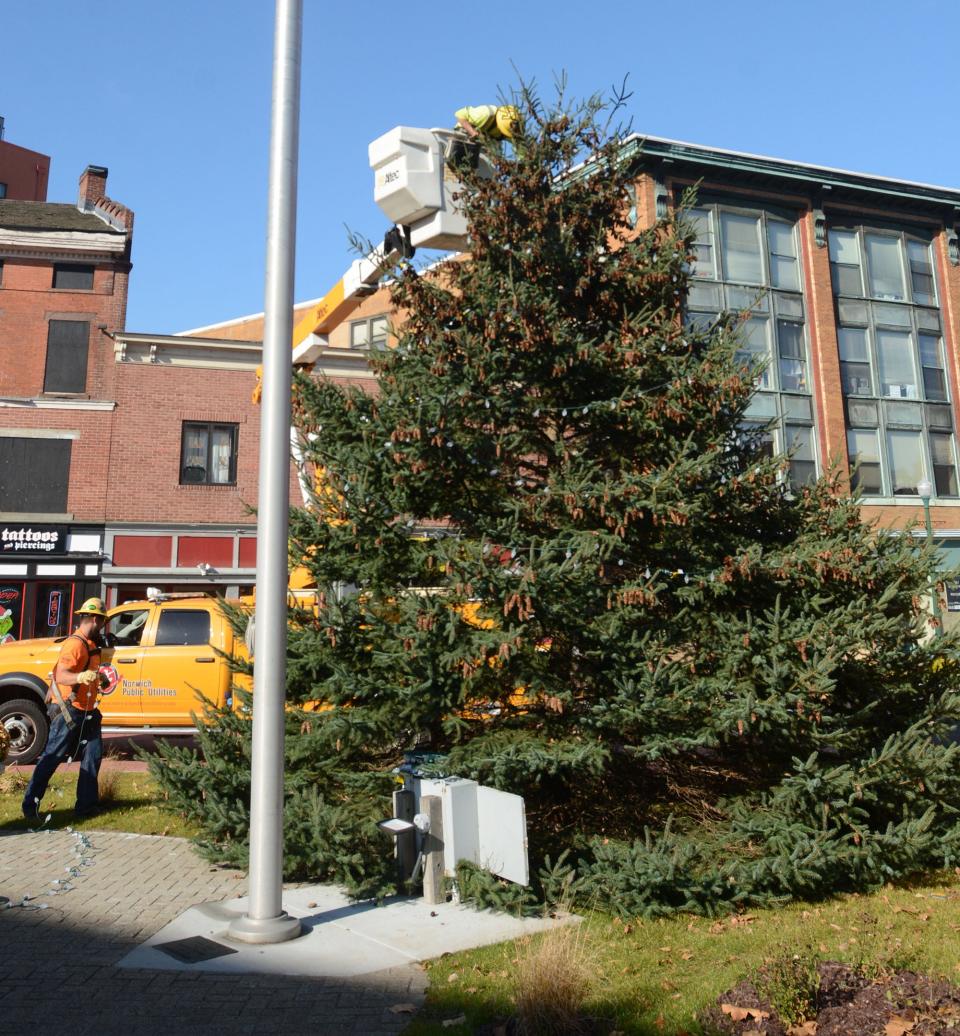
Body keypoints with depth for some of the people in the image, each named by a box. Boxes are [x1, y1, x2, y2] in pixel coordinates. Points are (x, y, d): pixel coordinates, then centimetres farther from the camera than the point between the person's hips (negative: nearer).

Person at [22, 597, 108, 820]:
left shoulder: (90, 644, 10)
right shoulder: (75, 644, -19)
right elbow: (60, 676, -30)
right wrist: (79, 677, -47)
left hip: (86, 712, 9)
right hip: (68, 712, -9)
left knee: (93, 755, 7)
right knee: (51, 758, -1)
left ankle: (86, 804, 13)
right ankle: (30, 805, 10)